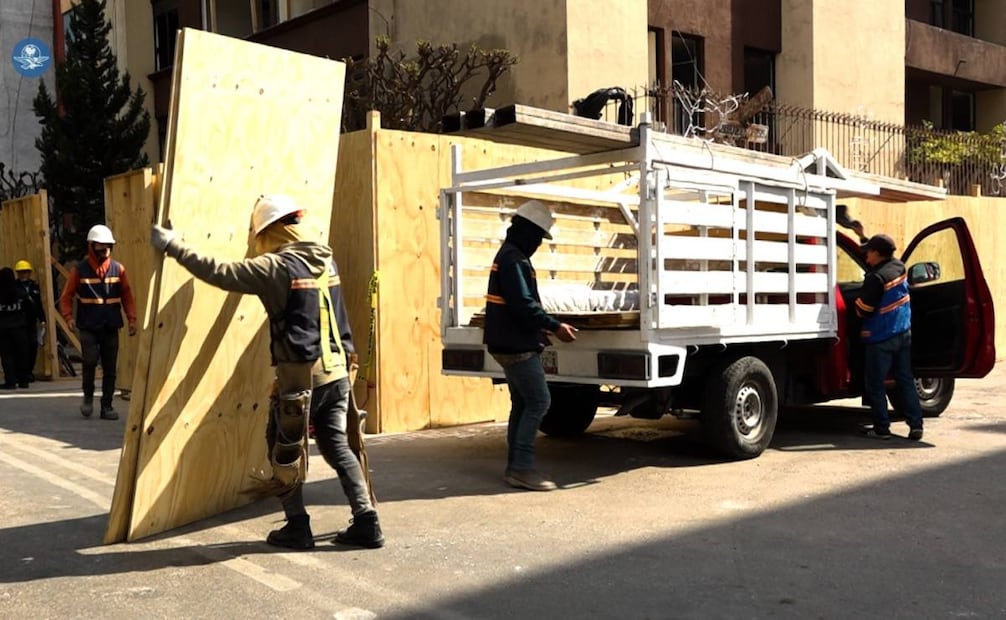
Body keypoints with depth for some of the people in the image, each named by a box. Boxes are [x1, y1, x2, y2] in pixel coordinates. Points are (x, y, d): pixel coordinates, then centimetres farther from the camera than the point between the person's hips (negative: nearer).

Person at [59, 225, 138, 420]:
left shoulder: (118, 269, 4)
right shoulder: (79, 270, -1)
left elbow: (127, 296, 8)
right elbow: (66, 296, 3)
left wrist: (131, 318, 0)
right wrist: (68, 317, -11)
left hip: (111, 327, 2)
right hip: (88, 328, -2)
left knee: (110, 368, 5)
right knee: (90, 361, -15)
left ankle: (107, 406, 15)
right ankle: (88, 397, 11)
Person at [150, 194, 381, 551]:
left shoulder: (277, 266, -11)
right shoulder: (326, 259, 9)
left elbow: (220, 273, -15)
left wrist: (173, 247, -7)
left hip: (299, 374, -6)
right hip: (336, 370, 7)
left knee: (284, 451, 11)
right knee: (336, 445, 14)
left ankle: (297, 528, 15)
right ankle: (367, 523, 10)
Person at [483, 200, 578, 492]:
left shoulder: (507, 255, 17)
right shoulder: (514, 260, -16)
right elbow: (523, 304, -24)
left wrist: (538, 329, 21)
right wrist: (554, 326, -19)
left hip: (509, 343, 11)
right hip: (517, 346, -11)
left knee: (522, 403, 13)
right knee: (539, 401, -10)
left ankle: (515, 467, 17)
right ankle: (522, 467, -10)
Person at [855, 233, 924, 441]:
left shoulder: (876, 278, -21)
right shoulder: (899, 267, 1)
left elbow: (862, 310, -17)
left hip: (881, 338, -7)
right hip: (904, 333, 7)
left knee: (875, 385, 4)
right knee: (906, 381, 11)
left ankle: (882, 428, 7)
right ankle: (916, 425, 9)